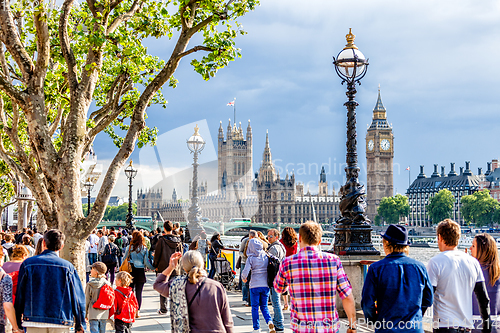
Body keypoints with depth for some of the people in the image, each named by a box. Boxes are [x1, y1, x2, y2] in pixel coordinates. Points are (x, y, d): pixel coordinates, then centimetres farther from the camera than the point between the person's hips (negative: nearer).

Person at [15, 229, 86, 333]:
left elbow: (19, 296, 5)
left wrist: (18, 324, 13)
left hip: (34, 325, 1)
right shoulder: (67, 267, -1)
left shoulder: (28, 264, 2)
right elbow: (78, 298, 1)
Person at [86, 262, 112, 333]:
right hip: (104, 313, 3)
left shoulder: (90, 284, -8)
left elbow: (87, 299, -2)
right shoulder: (107, 284, 1)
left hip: (93, 314, -3)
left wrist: (86, 313, 8)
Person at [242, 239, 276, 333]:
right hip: (265, 285, 3)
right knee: (264, 306, 16)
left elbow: (246, 271, -14)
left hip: (255, 285, -3)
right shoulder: (266, 256, 0)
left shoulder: (250, 258, -8)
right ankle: (269, 321, -8)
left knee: (255, 307, 10)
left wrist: (243, 278, 6)